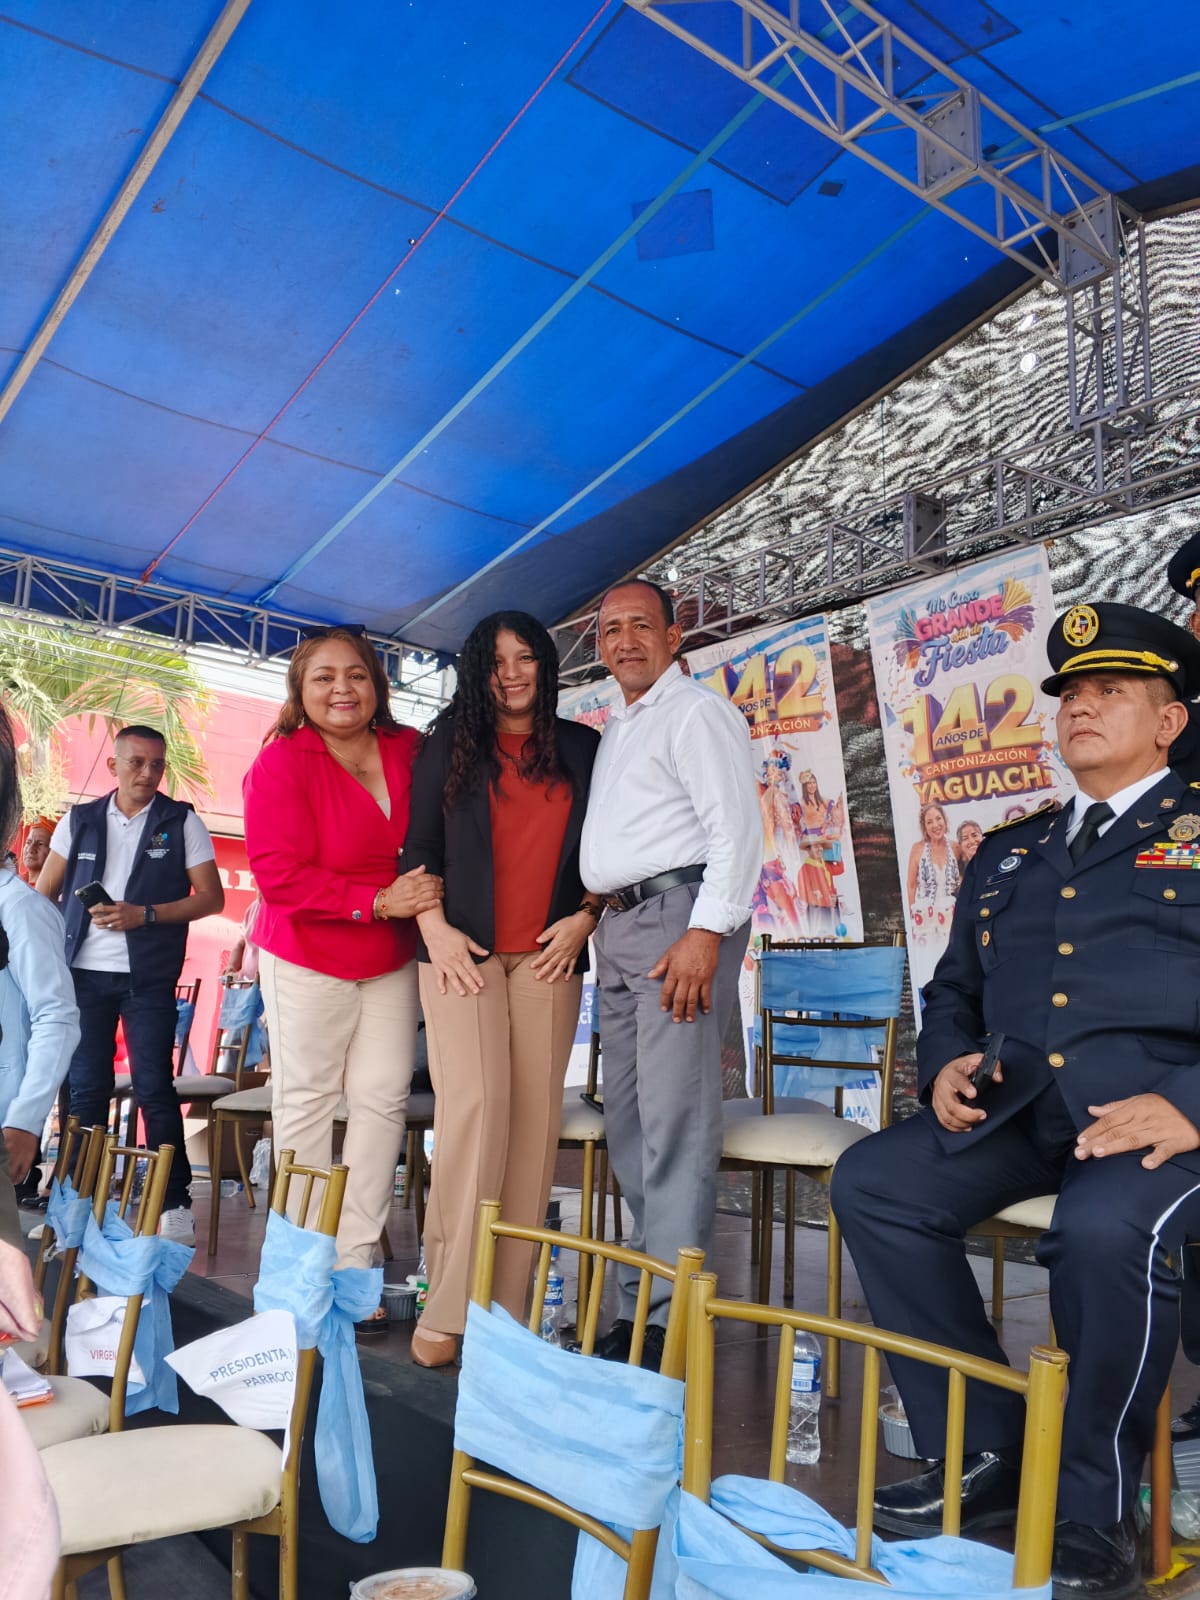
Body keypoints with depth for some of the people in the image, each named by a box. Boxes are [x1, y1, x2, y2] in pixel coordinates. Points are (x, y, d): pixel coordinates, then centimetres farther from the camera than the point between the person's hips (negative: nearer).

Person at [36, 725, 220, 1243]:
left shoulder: (182, 822, 1)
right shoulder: (79, 821, 9)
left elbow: (211, 896, -3)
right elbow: (44, 893, 12)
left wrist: (143, 914, -14)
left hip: (149, 979, -3)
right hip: (84, 973, 3)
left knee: (154, 1089, -1)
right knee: (86, 1089, 8)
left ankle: (175, 1203, 8)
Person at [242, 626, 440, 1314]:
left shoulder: (409, 750, -2)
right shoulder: (281, 763, -13)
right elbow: (280, 875, -20)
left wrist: (429, 894, -6)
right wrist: (378, 901, -25)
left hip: (393, 959, 4)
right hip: (307, 957, -3)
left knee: (384, 1098, 2)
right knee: (307, 1098, 5)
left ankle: (356, 1261, 14)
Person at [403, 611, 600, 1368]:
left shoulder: (582, 748, 13)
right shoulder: (451, 743, 11)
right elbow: (417, 845, 7)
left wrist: (585, 917, 1)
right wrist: (435, 929, -4)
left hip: (549, 954, 2)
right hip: (464, 950, -2)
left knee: (535, 1117, -2)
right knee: (475, 1103, -15)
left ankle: (507, 1307, 8)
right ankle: (448, 1309, -6)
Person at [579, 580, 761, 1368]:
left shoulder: (696, 711, -3)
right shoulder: (615, 728, 24)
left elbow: (737, 827, -13)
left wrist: (706, 932, -22)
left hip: (678, 914, -9)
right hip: (619, 922, 9)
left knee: (674, 1119, -9)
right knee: (628, 1121, 10)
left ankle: (671, 1318, -2)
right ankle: (640, 1302, 20)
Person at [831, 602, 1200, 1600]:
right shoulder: (1008, 853, 22)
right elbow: (954, 986, 25)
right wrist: (947, 1063, 5)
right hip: (1019, 1106, 6)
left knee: (1106, 1228, -34)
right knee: (871, 1182, -14)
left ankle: (1093, 1515, -8)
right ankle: (985, 1456, -1)